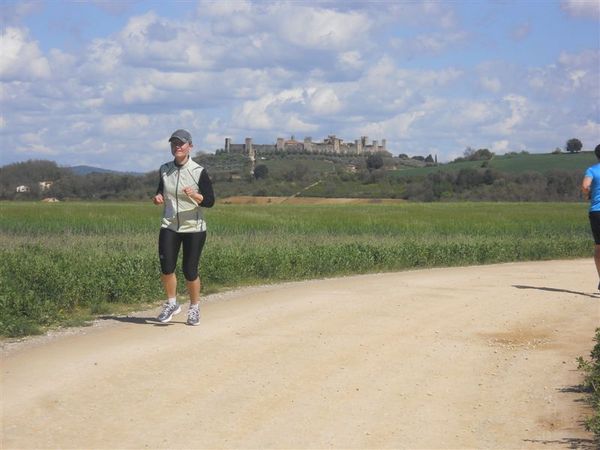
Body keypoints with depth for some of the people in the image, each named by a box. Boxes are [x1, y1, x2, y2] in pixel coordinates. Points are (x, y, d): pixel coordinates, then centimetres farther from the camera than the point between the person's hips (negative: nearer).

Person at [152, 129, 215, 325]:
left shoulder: (199, 172, -7)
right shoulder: (165, 170, 6)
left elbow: (210, 201, -8)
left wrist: (194, 195, -27)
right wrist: (158, 197, -2)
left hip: (194, 228, -3)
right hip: (169, 226, 3)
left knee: (190, 271, -1)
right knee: (166, 268, -9)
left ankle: (194, 308, 21)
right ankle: (171, 303, 14)